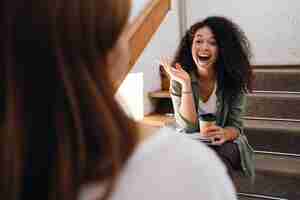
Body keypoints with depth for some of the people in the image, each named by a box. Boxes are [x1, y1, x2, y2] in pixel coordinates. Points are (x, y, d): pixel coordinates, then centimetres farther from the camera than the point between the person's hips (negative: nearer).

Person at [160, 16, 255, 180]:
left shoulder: (233, 79, -10)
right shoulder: (179, 78, -11)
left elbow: (235, 125, -8)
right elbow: (188, 127, -19)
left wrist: (225, 133, -32)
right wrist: (186, 84, -29)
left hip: (225, 143, 0)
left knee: (219, 156, -32)